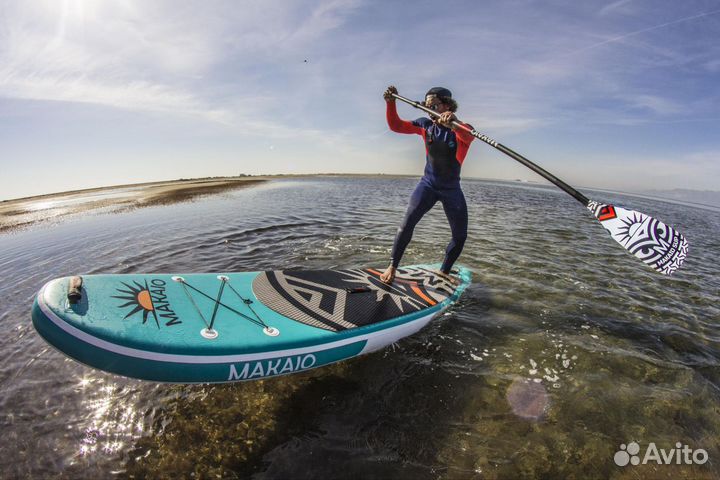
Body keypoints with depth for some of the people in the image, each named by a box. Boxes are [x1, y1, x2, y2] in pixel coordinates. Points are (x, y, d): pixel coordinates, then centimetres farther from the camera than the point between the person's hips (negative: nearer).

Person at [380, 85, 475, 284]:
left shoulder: (461, 129, -12)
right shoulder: (426, 125, -1)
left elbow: (468, 137, -37)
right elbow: (396, 126, -2)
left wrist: (453, 124, -58)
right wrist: (391, 103, -19)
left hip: (452, 189, 0)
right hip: (428, 185, 0)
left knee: (460, 236, 3)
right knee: (407, 225, -18)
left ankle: (444, 272, 25)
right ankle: (392, 267, -4)